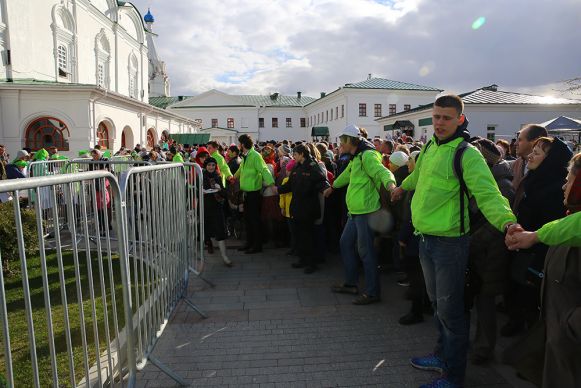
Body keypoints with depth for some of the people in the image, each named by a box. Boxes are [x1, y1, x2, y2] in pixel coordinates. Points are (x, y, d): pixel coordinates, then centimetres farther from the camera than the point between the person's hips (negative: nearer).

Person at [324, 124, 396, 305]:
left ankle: (372, 292, 7)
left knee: (365, 250, -5)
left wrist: (390, 183, -50)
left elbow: (381, 171, -28)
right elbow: (346, 175, 36)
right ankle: (351, 283, 28)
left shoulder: (368, 155, -12)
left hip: (367, 210, -10)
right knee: (346, 243, 16)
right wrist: (332, 187, 51)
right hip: (356, 211, 10)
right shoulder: (356, 158, 19)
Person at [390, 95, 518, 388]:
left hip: (450, 242, -8)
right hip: (426, 239, 8)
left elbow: (487, 193, -25)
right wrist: (402, 187, 45)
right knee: (437, 303, 22)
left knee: (450, 309, 5)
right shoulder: (429, 148, 8)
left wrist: (507, 221, -42)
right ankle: (442, 355, 42)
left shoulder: (467, 154, -16)